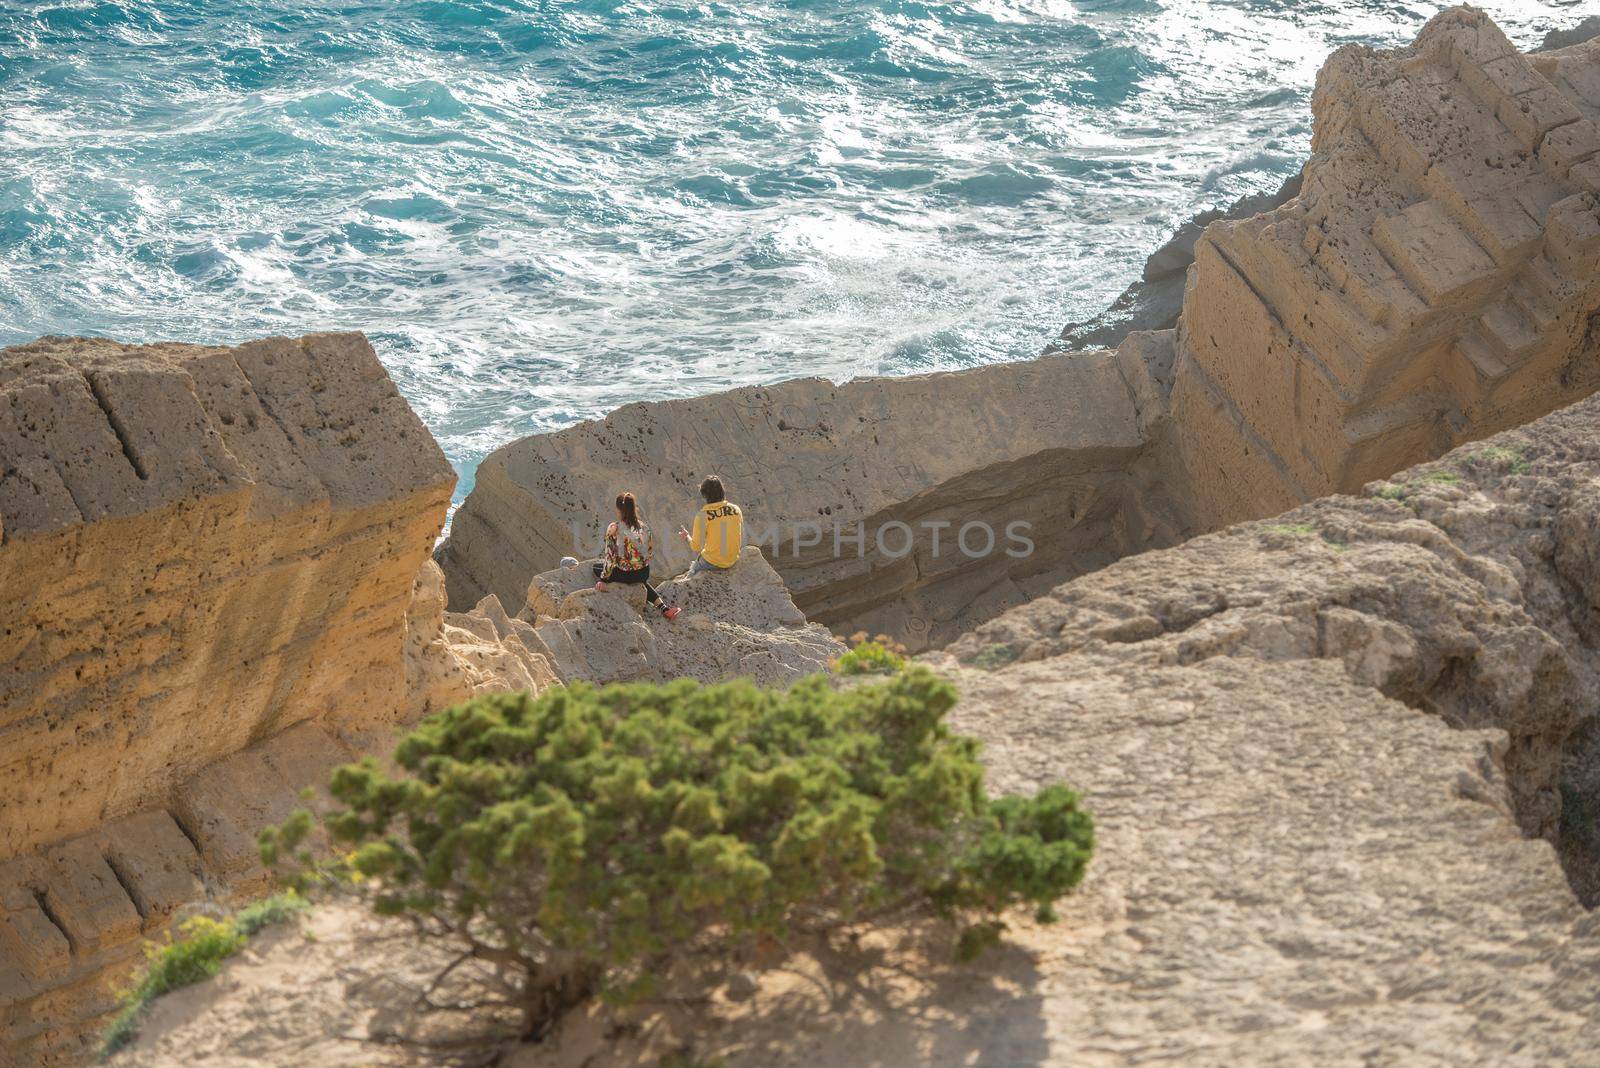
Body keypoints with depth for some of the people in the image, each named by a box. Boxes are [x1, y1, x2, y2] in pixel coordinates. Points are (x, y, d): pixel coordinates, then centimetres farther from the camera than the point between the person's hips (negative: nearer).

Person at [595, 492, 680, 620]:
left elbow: (610, 557, -14)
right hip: (644, 573, 4)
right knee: (641, 580, 41)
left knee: (596, 567, 23)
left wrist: (603, 580, -6)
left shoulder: (614, 529, -16)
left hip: (624, 574, -4)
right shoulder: (644, 526, -2)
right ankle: (664, 607, 21)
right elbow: (651, 552, 5)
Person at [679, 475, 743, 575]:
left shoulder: (702, 515, -20)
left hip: (712, 563, -4)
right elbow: (741, 542, 1)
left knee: (693, 569, 30)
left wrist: (687, 537, 4)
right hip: (733, 562, 4)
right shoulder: (736, 510, -8)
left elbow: (696, 547, -15)